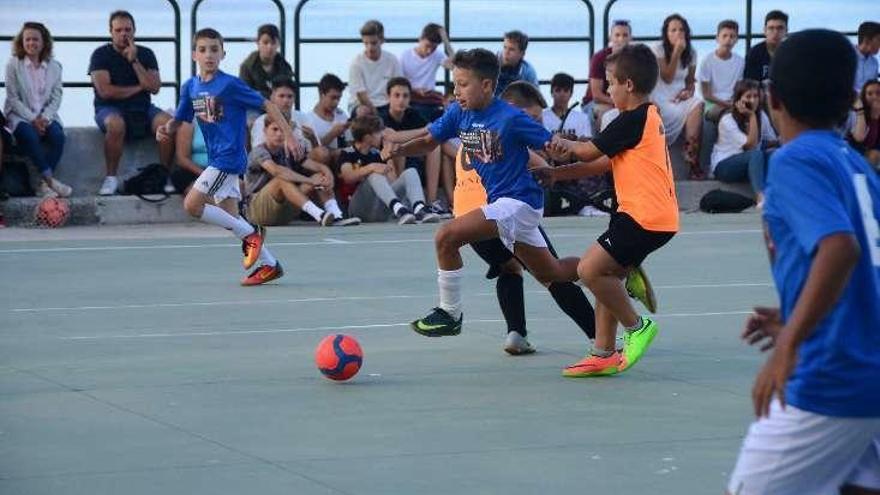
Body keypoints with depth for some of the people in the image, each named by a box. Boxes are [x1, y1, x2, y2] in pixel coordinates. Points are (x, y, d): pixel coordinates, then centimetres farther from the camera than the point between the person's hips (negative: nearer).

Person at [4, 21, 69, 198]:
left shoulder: (54, 67, 7)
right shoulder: (13, 65, -2)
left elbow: (56, 97, 6)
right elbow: (13, 98, -5)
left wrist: (45, 118, -13)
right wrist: (32, 119, -16)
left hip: (46, 116, 3)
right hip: (20, 115, -3)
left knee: (57, 135, -28)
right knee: (30, 135, -35)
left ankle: (43, 184, -27)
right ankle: (50, 180, -32)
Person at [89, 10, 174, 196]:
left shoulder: (145, 54, 9)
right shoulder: (101, 55, -1)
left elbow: (154, 88, -4)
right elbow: (105, 91, -12)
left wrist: (134, 61, -9)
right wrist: (138, 88, -4)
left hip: (142, 108, 3)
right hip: (110, 109, -3)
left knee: (168, 122, -27)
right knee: (116, 124, -39)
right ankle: (111, 178, -25)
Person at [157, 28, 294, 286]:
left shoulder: (230, 84, -13)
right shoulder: (190, 87, 7)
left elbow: (267, 105, -10)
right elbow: (179, 119, 16)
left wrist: (289, 136, -15)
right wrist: (166, 129, -7)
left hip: (229, 157, -8)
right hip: (217, 159, 8)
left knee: (192, 205, -14)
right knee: (229, 218, 9)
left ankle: (250, 234, -4)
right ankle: (269, 265, 16)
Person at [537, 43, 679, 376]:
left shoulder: (634, 120, -14)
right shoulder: (648, 117, 18)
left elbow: (590, 152, -5)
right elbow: (604, 163, 21)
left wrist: (567, 145, 17)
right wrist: (557, 174, 18)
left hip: (645, 216, -10)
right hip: (653, 215, 10)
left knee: (590, 269, -13)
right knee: (606, 276, 12)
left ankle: (636, 327, -1)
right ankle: (603, 354, 13)